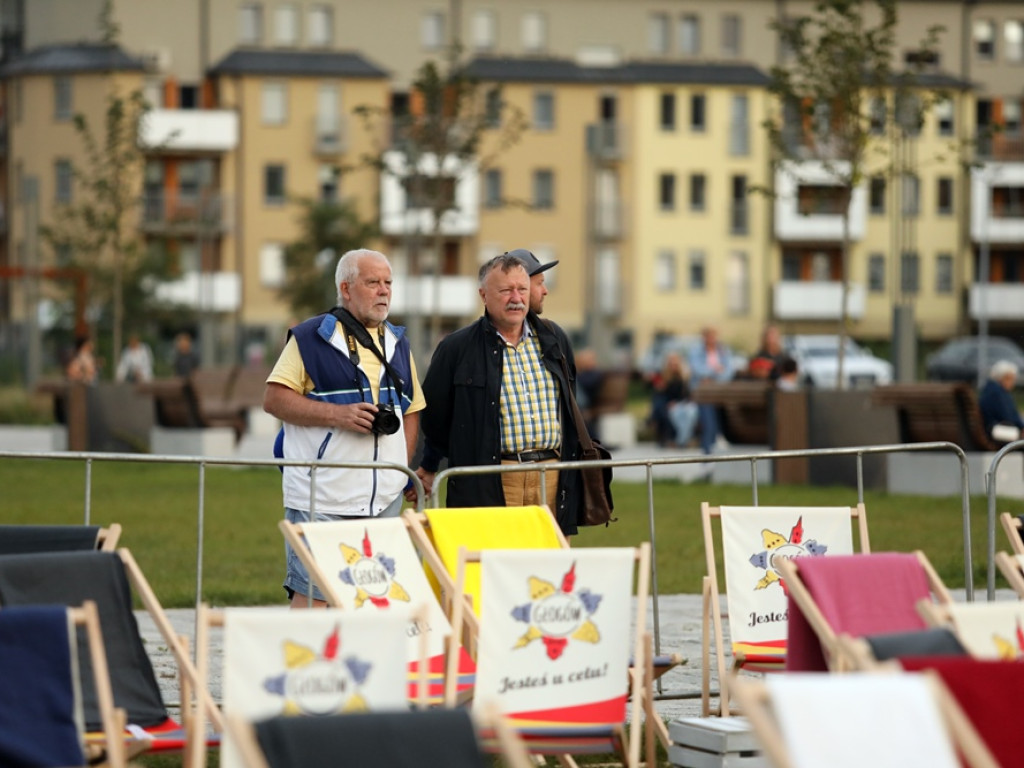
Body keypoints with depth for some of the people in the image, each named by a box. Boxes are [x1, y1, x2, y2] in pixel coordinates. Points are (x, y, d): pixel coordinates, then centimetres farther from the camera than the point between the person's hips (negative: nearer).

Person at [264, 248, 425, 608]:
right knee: (310, 595, -9)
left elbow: (412, 410, 21)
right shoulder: (311, 337, -1)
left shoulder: (398, 343, 18)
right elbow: (274, 399, -6)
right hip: (322, 497, -5)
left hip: (384, 497, 6)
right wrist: (338, 414, -15)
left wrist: (403, 467, 5)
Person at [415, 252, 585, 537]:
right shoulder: (456, 349, 1)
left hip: (553, 479, 4)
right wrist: (429, 467, 19)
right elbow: (434, 414, 11)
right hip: (490, 487, -4)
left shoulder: (554, 339, 15)